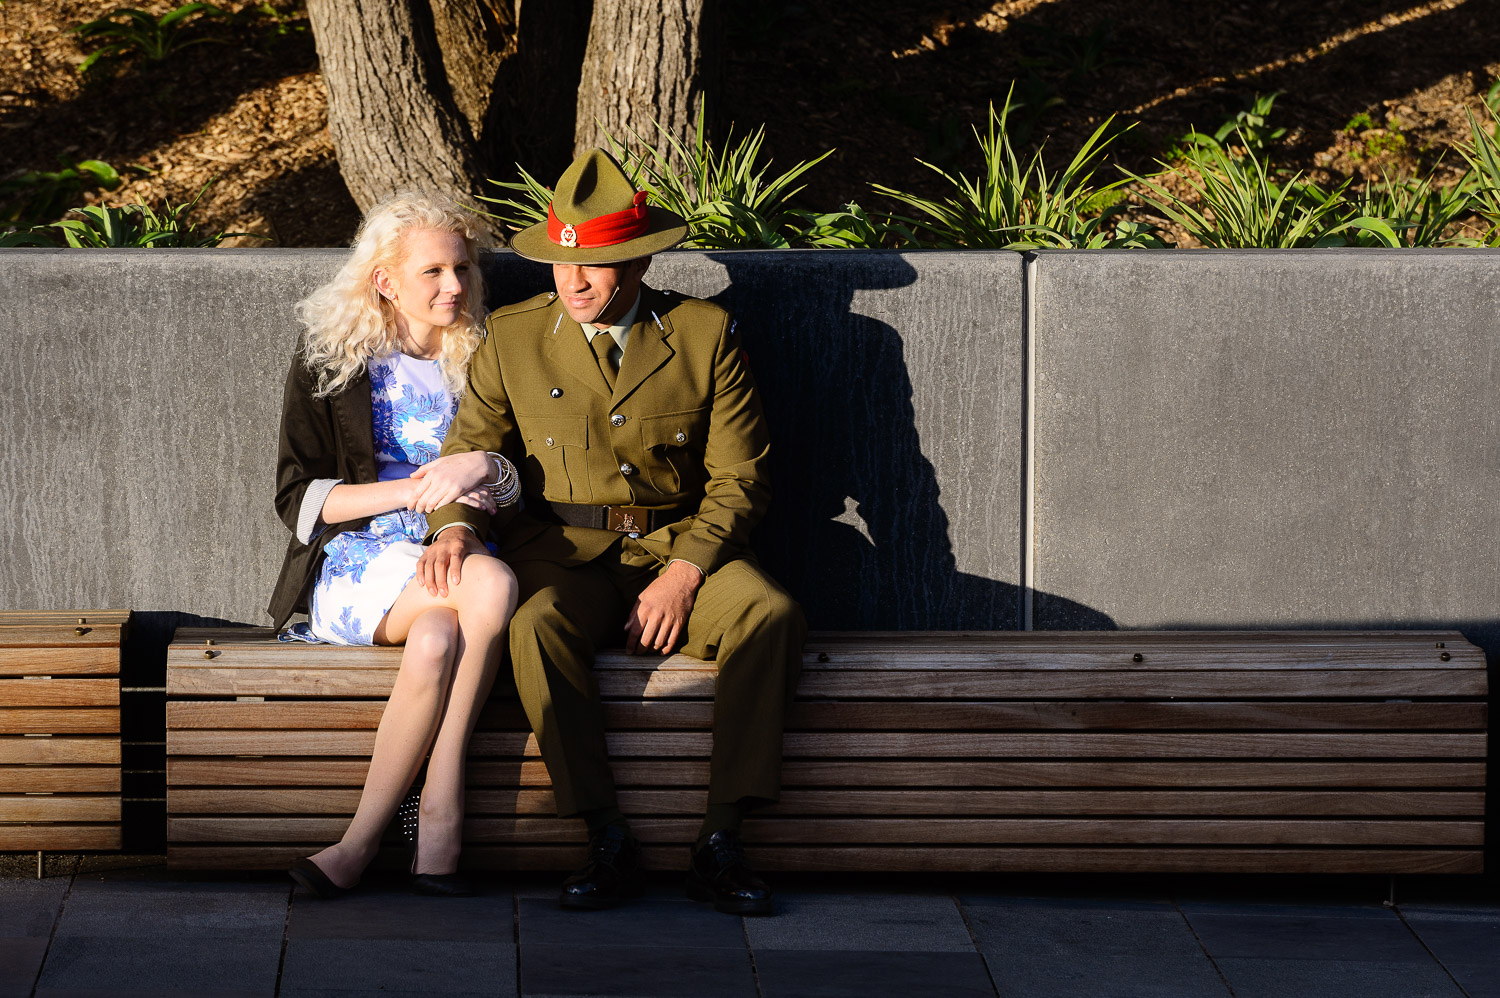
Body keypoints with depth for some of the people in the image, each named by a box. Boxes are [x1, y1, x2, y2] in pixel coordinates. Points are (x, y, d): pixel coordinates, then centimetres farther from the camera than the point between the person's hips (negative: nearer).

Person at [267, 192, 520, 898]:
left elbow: (524, 487, 12)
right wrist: (412, 490, -10)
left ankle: (365, 838, -32)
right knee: (493, 585, -35)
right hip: (356, 563, -2)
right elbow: (298, 497, 2)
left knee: (438, 635, -37)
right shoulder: (327, 360, 7)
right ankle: (440, 821, -32)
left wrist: (482, 468, -12)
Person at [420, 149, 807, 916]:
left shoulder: (704, 335, 2)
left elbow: (739, 478, 1)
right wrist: (456, 527, -16)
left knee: (770, 614, -30)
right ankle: (608, 844, -29)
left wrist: (685, 572, -14)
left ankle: (720, 845, -28)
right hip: (565, 556, 0)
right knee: (536, 628, -35)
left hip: (683, 549, 0)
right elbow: (469, 452, 8)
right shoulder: (512, 340, 6)